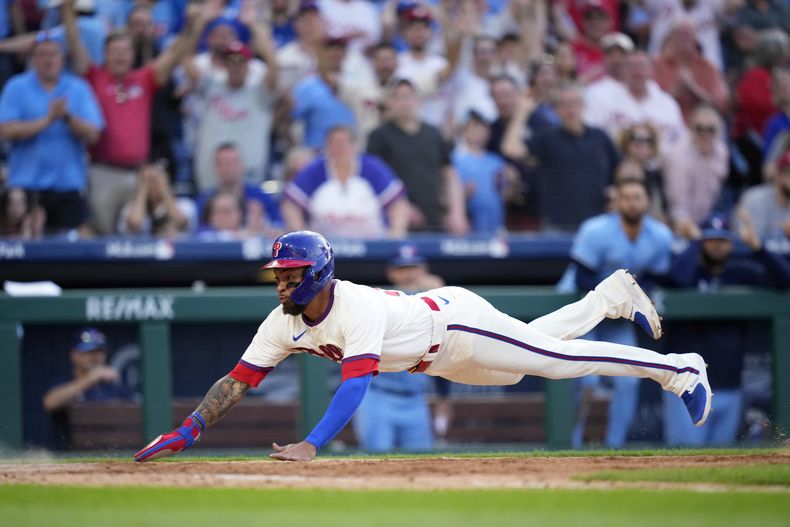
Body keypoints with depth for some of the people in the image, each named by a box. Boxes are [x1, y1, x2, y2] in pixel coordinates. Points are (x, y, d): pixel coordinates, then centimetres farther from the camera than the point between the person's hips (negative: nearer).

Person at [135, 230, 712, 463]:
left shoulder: (358, 307, -40)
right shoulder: (284, 325, -17)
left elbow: (356, 382, -51)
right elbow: (237, 381, -16)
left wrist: (312, 443, -62)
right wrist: (184, 434, -28)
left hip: (457, 321, -7)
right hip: (439, 360, 7)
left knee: (556, 358, -6)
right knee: (542, 337, 24)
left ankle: (680, 370, 7)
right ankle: (614, 293, 47)